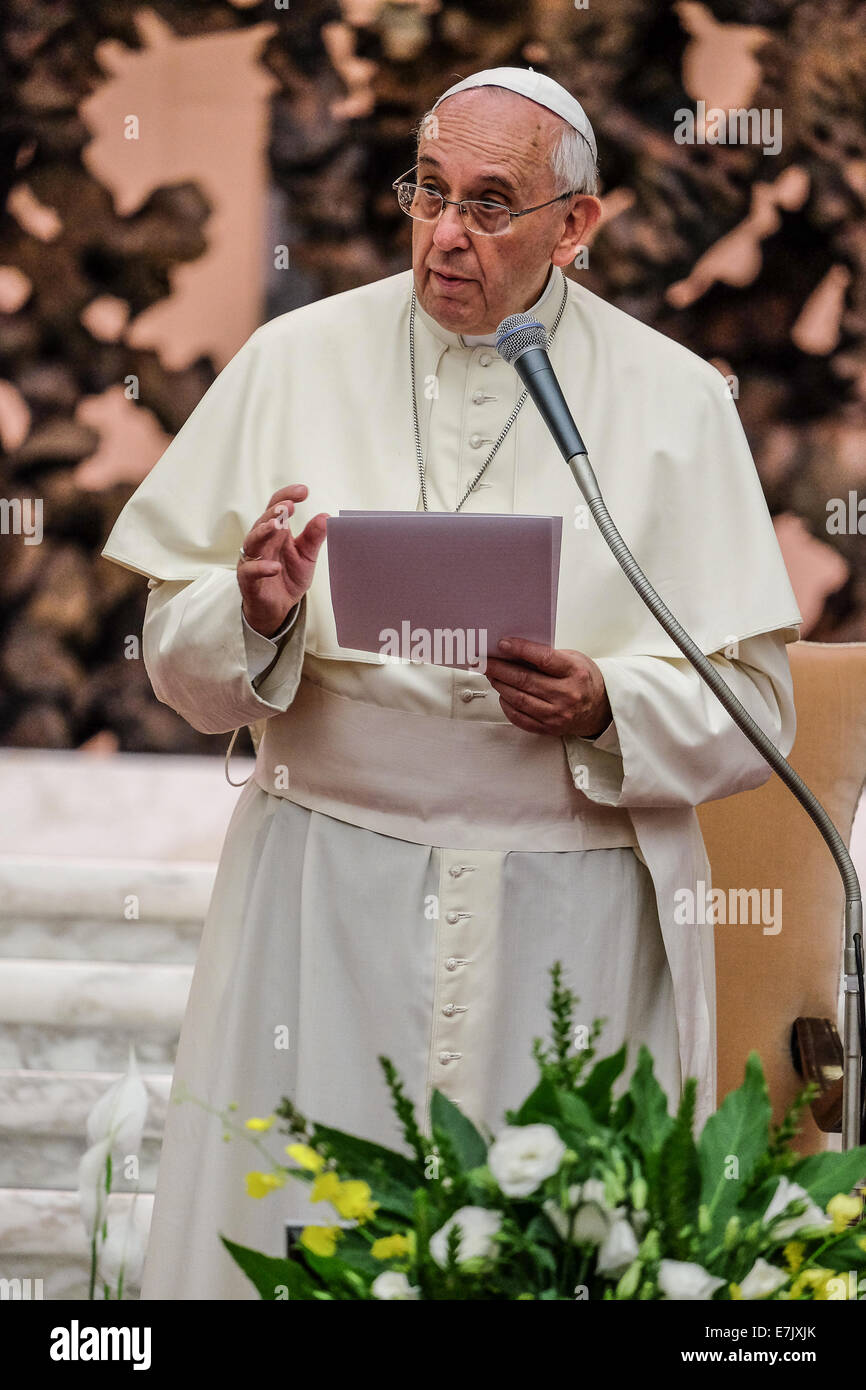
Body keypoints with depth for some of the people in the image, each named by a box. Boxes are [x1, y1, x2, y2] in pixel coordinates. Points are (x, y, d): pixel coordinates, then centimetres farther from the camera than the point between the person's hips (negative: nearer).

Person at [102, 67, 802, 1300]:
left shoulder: (676, 403, 2)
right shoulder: (298, 360, 5)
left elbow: (754, 703, 1)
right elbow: (179, 657, 7)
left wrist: (604, 708, -18)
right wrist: (255, 617, -15)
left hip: (572, 914, -1)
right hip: (326, 908, 1)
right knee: (295, 1227, 0)